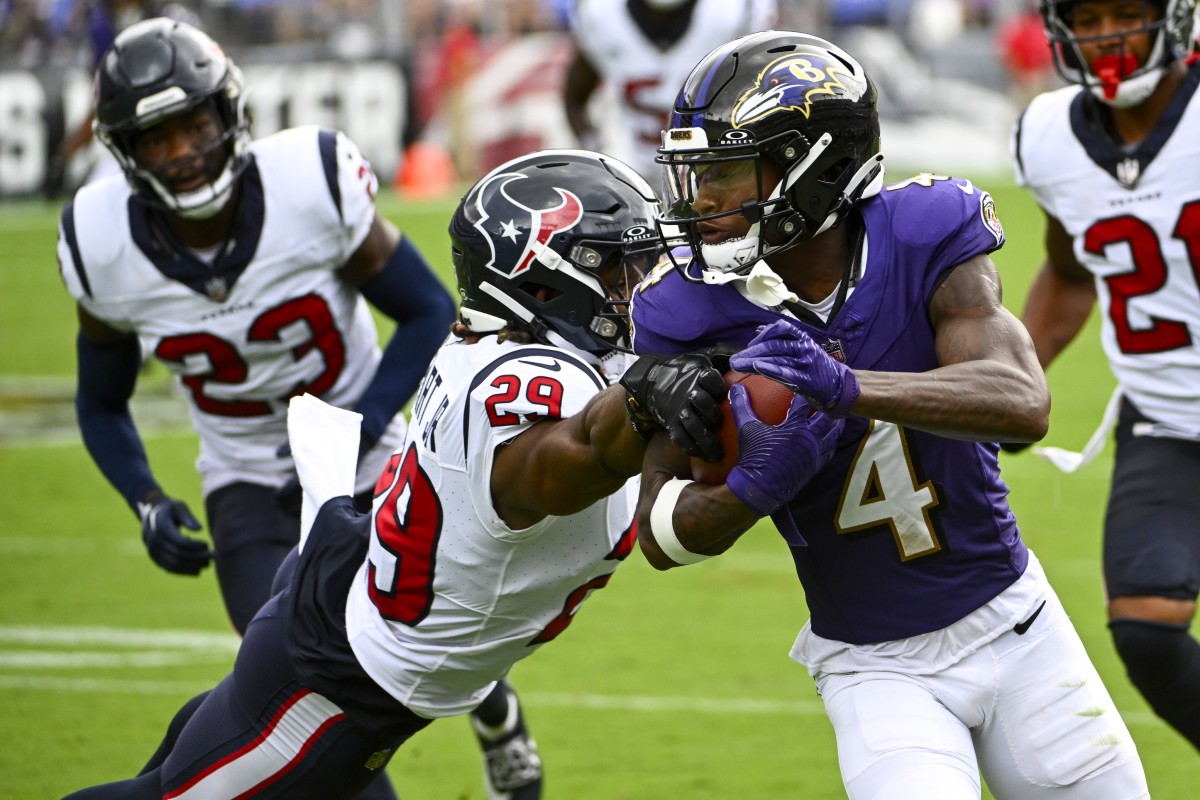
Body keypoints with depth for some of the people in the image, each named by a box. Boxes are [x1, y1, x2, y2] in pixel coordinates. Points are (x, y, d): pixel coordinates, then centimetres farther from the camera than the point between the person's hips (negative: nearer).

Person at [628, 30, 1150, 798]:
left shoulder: (923, 240, -17)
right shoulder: (697, 318, -14)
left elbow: (1024, 404, -32)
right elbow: (662, 534, -11)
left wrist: (848, 388, -47)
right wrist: (752, 486, -34)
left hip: (1012, 626, 1)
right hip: (875, 669, -1)